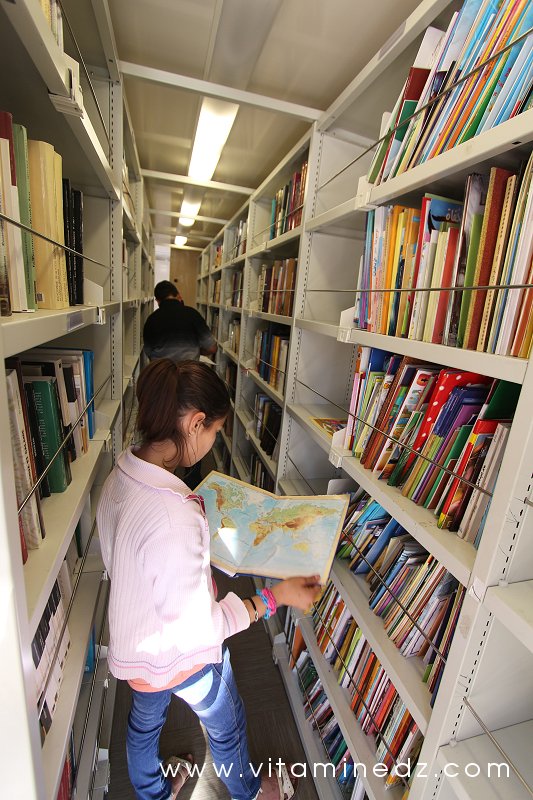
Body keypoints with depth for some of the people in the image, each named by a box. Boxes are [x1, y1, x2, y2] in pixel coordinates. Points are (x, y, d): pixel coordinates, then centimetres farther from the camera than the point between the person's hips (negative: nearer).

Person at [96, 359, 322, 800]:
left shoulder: (121, 476, -16)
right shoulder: (176, 518, -43)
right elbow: (197, 629, -31)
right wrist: (274, 598, -26)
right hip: (182, 655, -6)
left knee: (144, 721, 35)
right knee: (227, 726, 28)